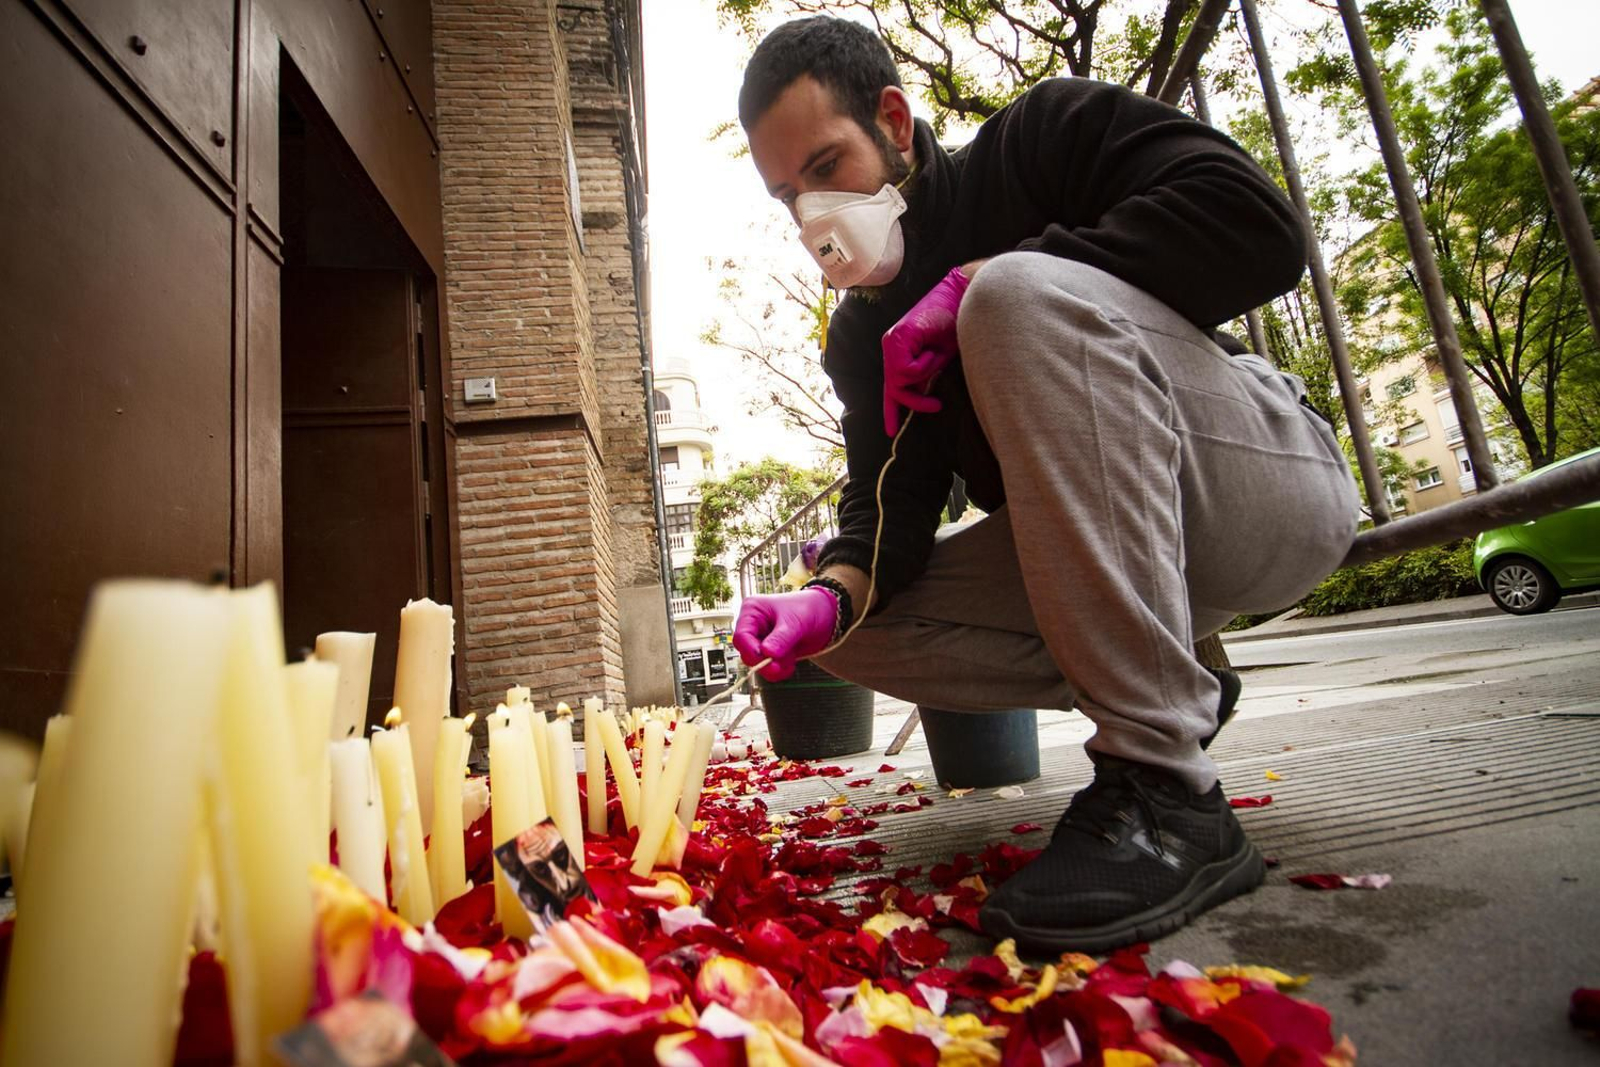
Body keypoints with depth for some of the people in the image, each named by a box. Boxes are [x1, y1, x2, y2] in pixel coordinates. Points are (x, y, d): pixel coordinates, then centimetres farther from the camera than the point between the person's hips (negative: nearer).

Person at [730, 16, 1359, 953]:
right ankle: (1174, 689, 3)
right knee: (854, 627, -6)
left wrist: (977, 282, -21)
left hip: (1280, 485, -5)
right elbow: (891, 506, -1)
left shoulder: (1049, 133, -4)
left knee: (1023, 295, -31)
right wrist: (834, 594, -23)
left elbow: (1259, 224, -20)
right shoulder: (862, 338, 9)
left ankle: (1170, 797, -30)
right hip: (1095, 550, 6)